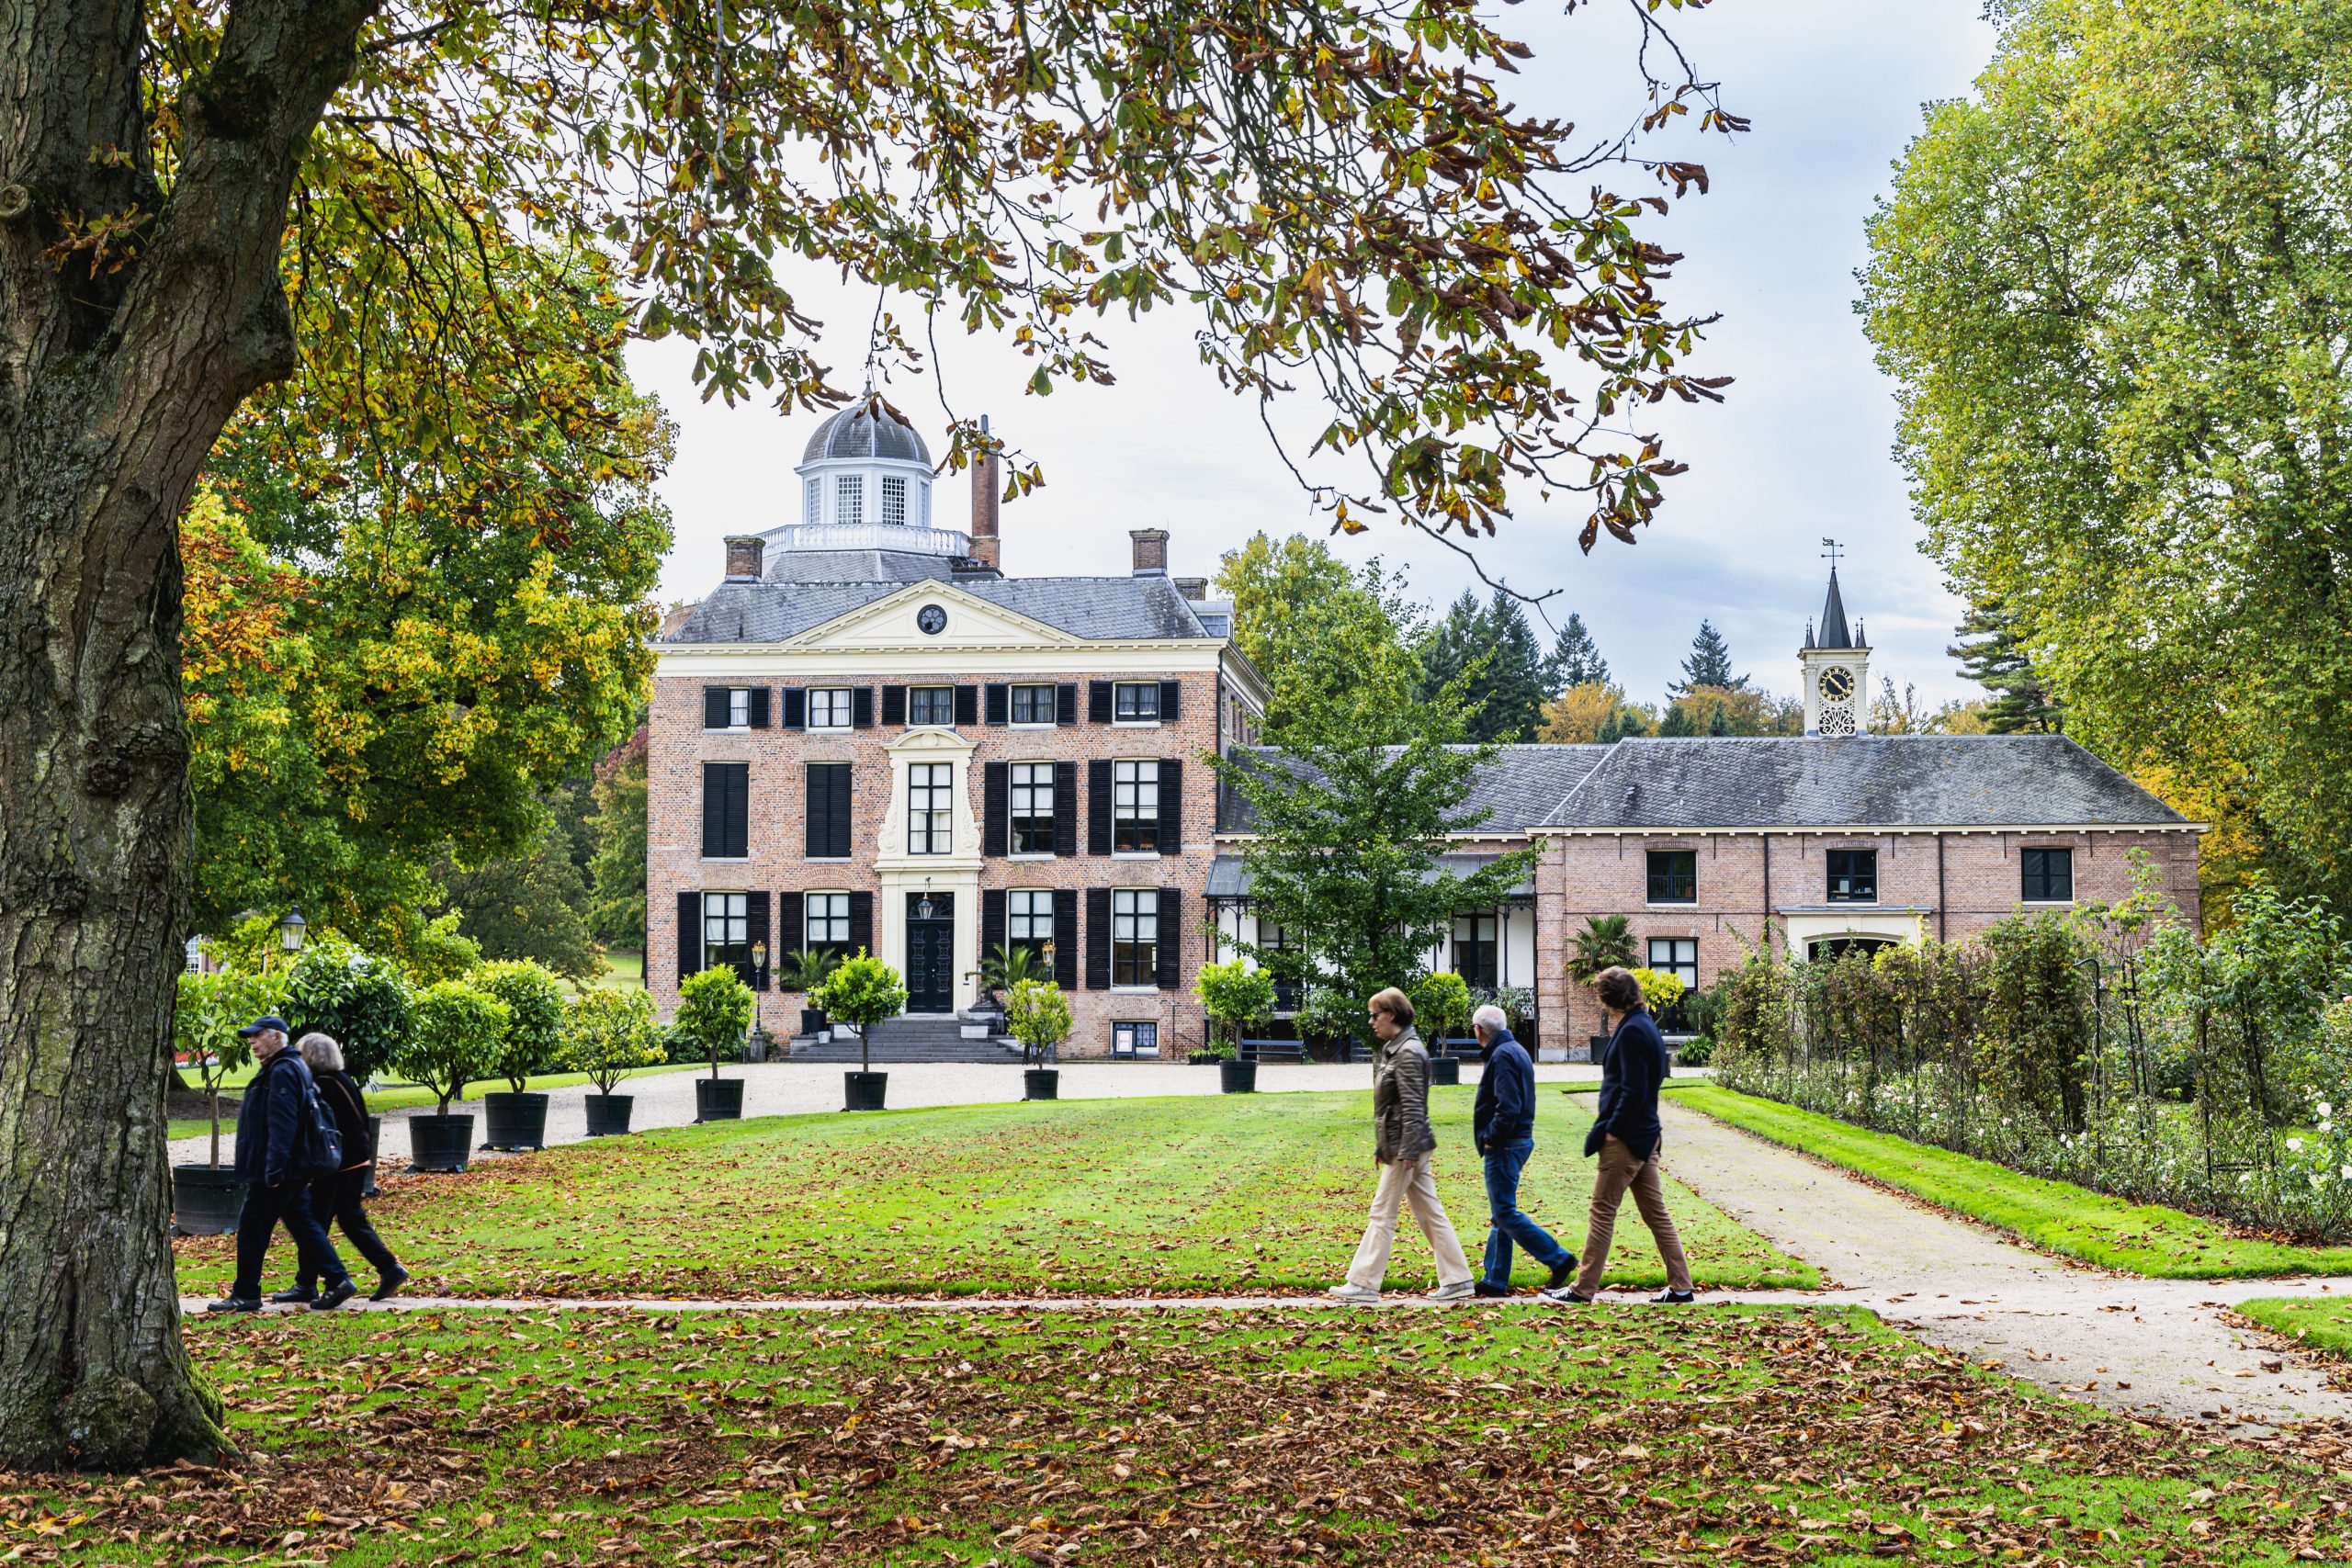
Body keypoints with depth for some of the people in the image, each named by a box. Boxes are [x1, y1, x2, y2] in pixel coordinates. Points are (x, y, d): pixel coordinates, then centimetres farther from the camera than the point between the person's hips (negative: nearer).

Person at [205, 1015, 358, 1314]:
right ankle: (338, 1281, 8)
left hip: (275, 1174, -10)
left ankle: (245, 1295, 6)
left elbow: (282, 1124, -24)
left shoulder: (282, 1072, -16)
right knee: (303, 1225, 10)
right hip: (293, 1171, 10)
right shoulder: (291, 1068, 18)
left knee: (252, 1228, -1)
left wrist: (274, 1169, -26)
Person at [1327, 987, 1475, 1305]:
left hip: (1407, 1146, -10)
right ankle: (1456, 1280, 10)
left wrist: (1407, 1151, -22)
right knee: (1430, 1213, 9)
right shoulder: (1394, 1049, 15)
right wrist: (1381, 1147, 20)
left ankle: (1364, 1283, 2)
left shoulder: (1408, 1052, -15)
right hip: (1402, 1146, 10)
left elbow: (1413, 1106, -20)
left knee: (1382, 1213, -4)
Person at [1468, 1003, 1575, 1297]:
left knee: (1505, 1213, -7)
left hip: (1504, 1147, -10)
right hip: (1520, 1140, 10)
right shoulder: (1517, 1050, 15)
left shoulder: (1502, 1056, -17)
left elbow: (1508, 1107, -26)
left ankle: (1559, 1259, -6)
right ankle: (1495, 1280, 15)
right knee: (1500, 1214, 12)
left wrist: (1491, 1138, -15)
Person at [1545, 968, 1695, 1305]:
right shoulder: (1646, 1026, 14)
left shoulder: (1631, 1032, -16)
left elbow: (1633, 1092, -21)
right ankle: (1680, 1286, 12)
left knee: (1602, 1213, -3)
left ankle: (1584, 1288, 2)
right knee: (1656, 1214, 11)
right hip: (1647, 1135, 10)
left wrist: (1609, 1129, -16)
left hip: (1625, 1138, -10)